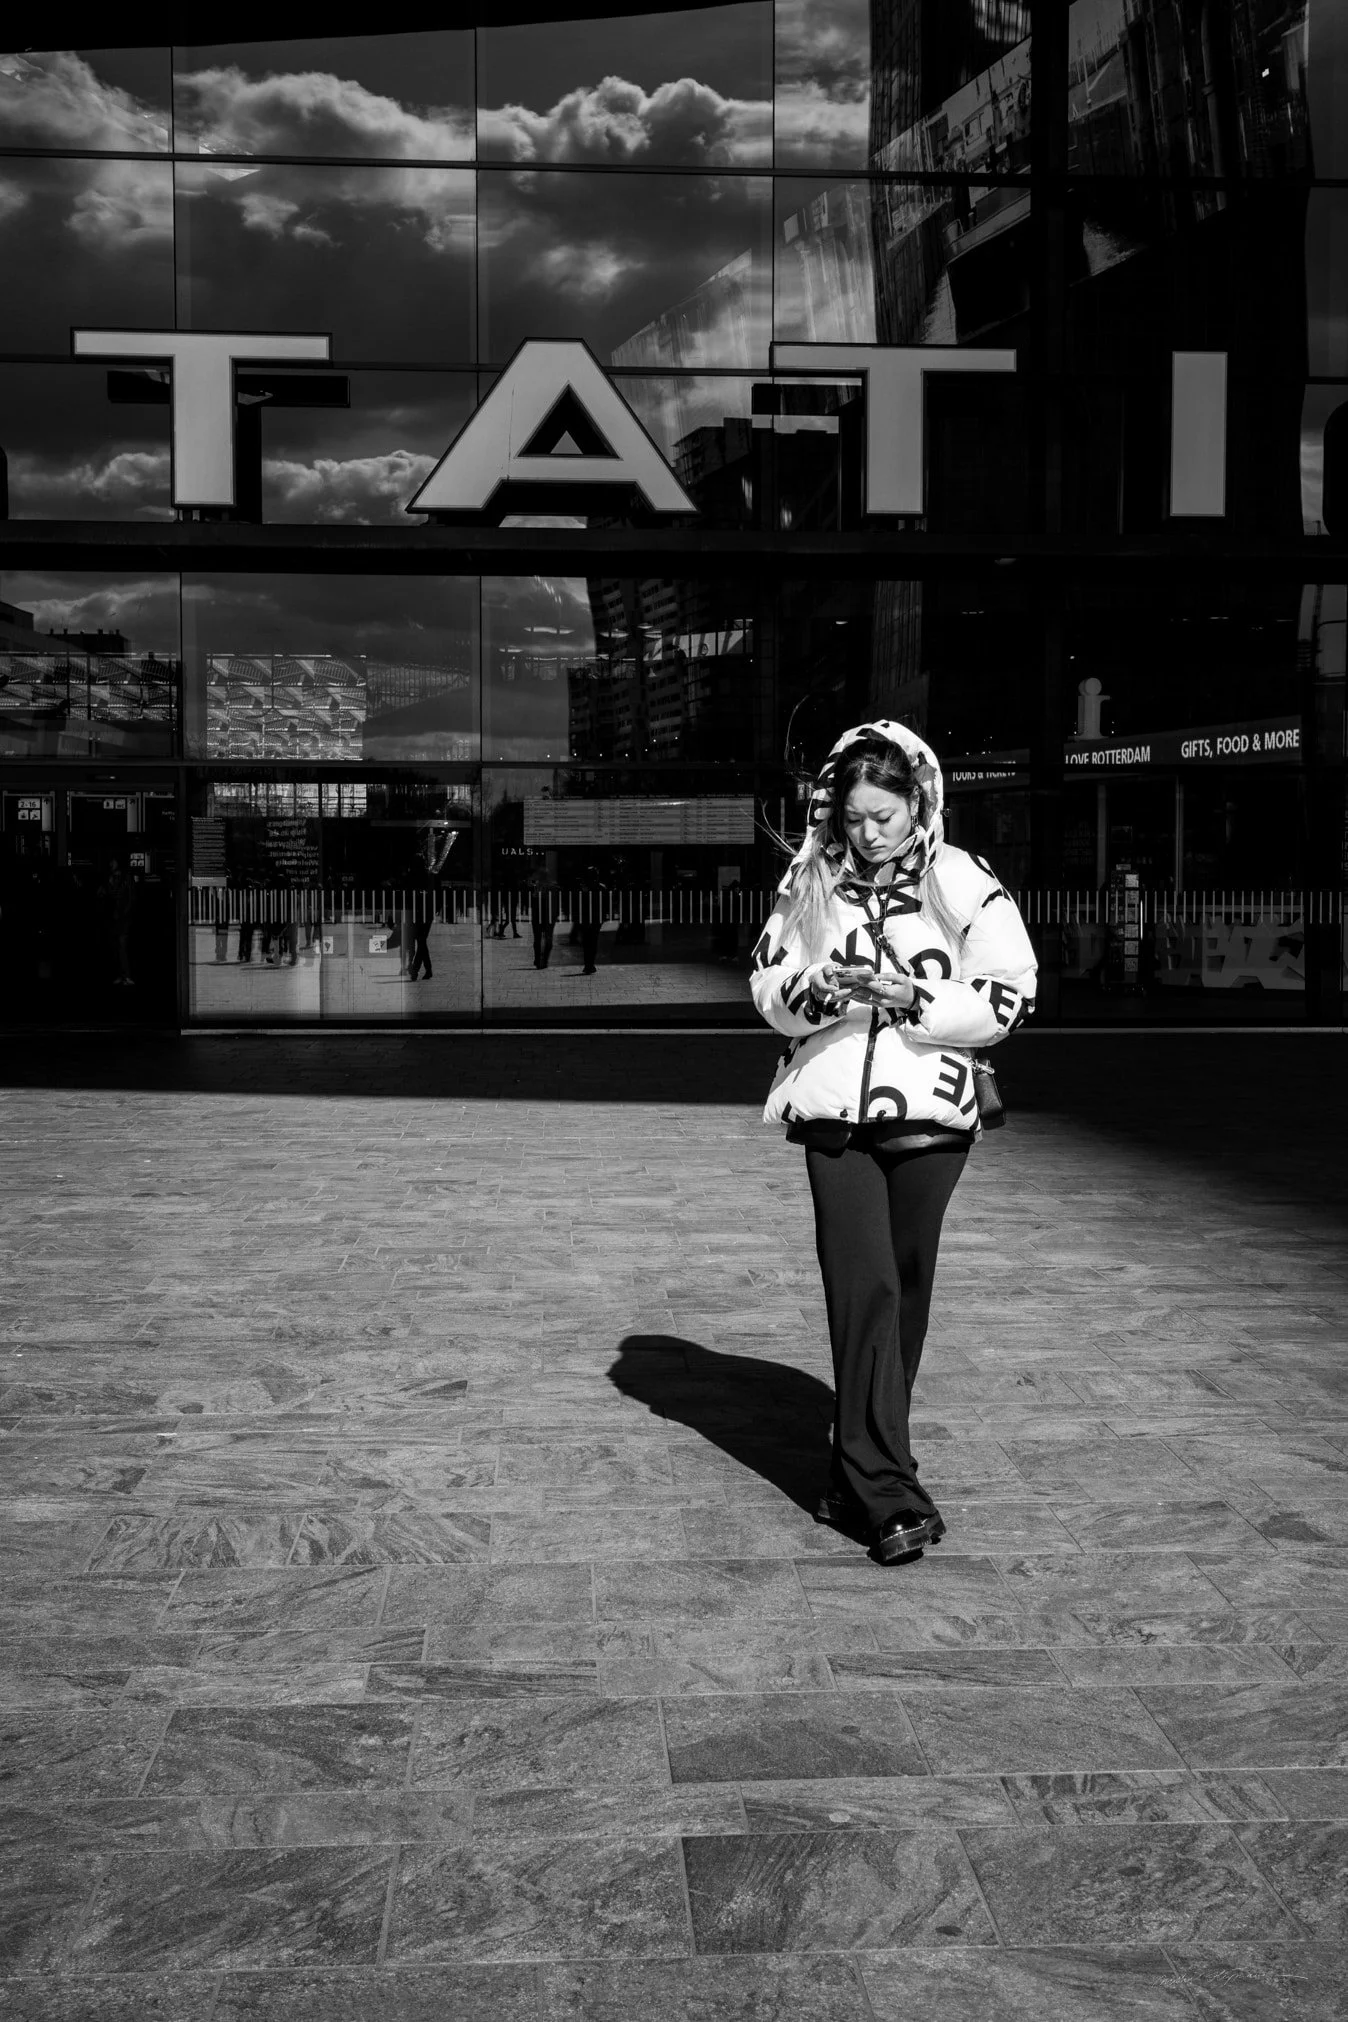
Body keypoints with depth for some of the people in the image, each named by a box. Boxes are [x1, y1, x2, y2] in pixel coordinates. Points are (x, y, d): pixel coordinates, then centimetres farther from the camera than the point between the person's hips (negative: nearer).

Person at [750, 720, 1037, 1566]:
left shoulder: (967, 883, 0)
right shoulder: (811, 882, 7)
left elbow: (1011, 994, -4)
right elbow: (768, 987, 10)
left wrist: (912, 996, -15)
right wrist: (817, 987, -12)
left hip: (929, 1116, 0)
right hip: (833, 1111, 1)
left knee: (903, 1295, 8)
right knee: (864, 1291, -7)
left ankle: (861, 1471, 25)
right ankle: (890, 1495, -7)